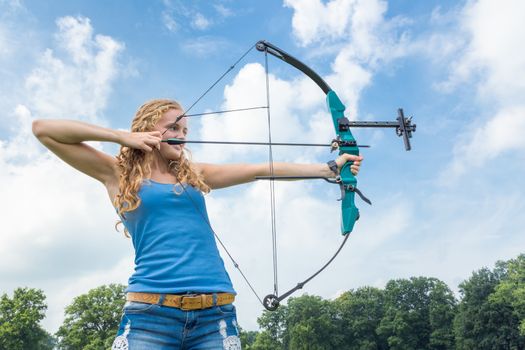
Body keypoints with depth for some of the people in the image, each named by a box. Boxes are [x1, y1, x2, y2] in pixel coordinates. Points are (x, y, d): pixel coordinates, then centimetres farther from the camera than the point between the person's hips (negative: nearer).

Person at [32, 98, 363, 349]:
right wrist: (122, 136, -2)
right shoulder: (120, 174, 9)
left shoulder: (194, 174, 17)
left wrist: (330, 167, 8)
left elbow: (263, 169, 11)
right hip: (150, 314, -3)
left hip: (214, 313, 3)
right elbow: (44, 129, 4)